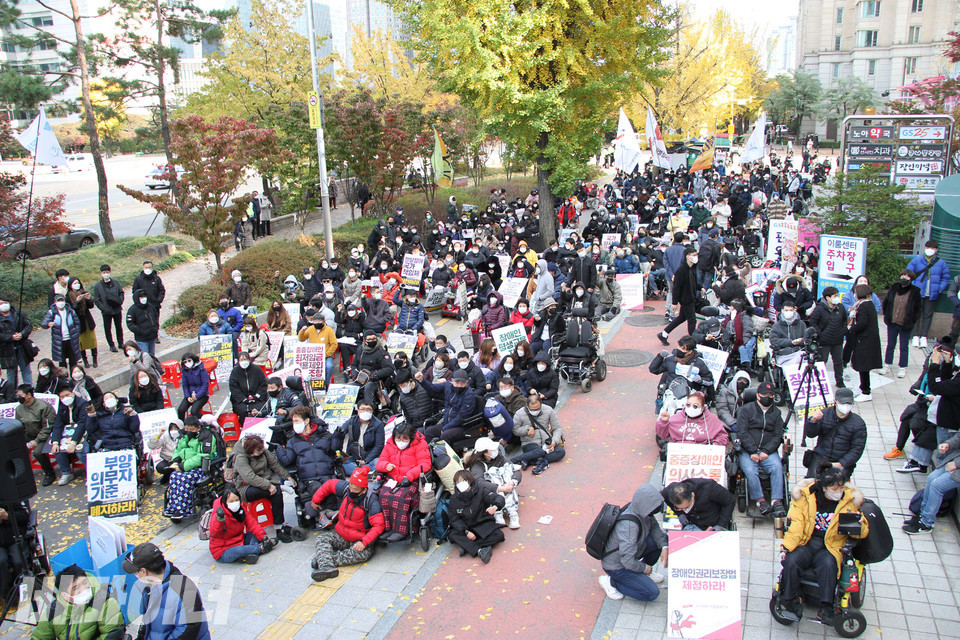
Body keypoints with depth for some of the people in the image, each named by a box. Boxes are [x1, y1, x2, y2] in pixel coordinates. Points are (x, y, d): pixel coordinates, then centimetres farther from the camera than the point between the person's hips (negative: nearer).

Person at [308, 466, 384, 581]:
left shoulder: (371, 501, -21)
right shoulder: (345, 488, -8)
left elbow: (378, 526, -24)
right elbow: (329, 485, 12)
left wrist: (364, 542, -33)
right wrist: (316, 500, 19)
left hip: (359, 539, -5)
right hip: (340, 535, 5)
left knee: (364, 553, -34)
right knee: (322, 538, -17)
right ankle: (326, 567, -41)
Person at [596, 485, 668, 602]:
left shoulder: (642, 511, -12)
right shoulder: (629, 525, -37)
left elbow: (654, 527, 9)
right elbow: (628, 561, -34)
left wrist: (664, 547, -7)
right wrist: (644, 568, -14)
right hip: (616, 565, -9)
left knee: (664, 538, 2)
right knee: (652, 593, -13)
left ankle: (643, 573, 18)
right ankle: (610, 581, 0)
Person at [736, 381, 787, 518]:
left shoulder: (776, 413, 16)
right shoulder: (745, 410, 7)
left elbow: (778, 435, 9)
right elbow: (742, 432, -3)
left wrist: (766, 451, -8)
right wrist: (753, 451, -13)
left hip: (768, 451, 2)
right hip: (748, 451, -2)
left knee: (777, 467, -29)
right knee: (750, 471, -31)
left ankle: (777, 501, -29)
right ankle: (761, 501, -21)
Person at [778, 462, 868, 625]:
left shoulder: (849, 500, 5)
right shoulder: (805, 496, 2)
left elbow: (861, 534, 10)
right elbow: (795, 523, -2)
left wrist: (859, 525, -15)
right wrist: (787, 545, -17)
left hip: (830, 546, 0)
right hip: (806, 543, 1)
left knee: (828, 564, -34)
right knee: (791, 561, -28)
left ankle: (826, 607, -26)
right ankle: (791, 601, -11)